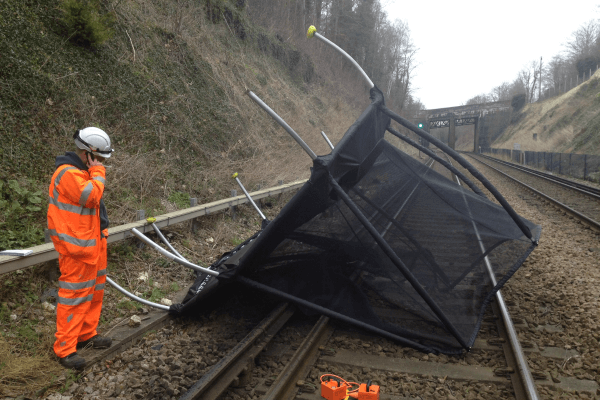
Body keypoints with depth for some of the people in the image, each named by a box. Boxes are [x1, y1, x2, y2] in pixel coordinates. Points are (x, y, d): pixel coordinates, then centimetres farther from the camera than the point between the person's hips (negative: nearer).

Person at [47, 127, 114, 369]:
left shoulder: (84, 171, 15)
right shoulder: (68, 173, -18)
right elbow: (91, 195, -30)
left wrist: (102, 231, 22)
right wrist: (98, 172, -16)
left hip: (93, 241, 10)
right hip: (77, 246, -10)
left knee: (94, 290, 18)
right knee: (75, 294, -4)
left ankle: (86, 334, 32)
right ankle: (65, 349, 8)